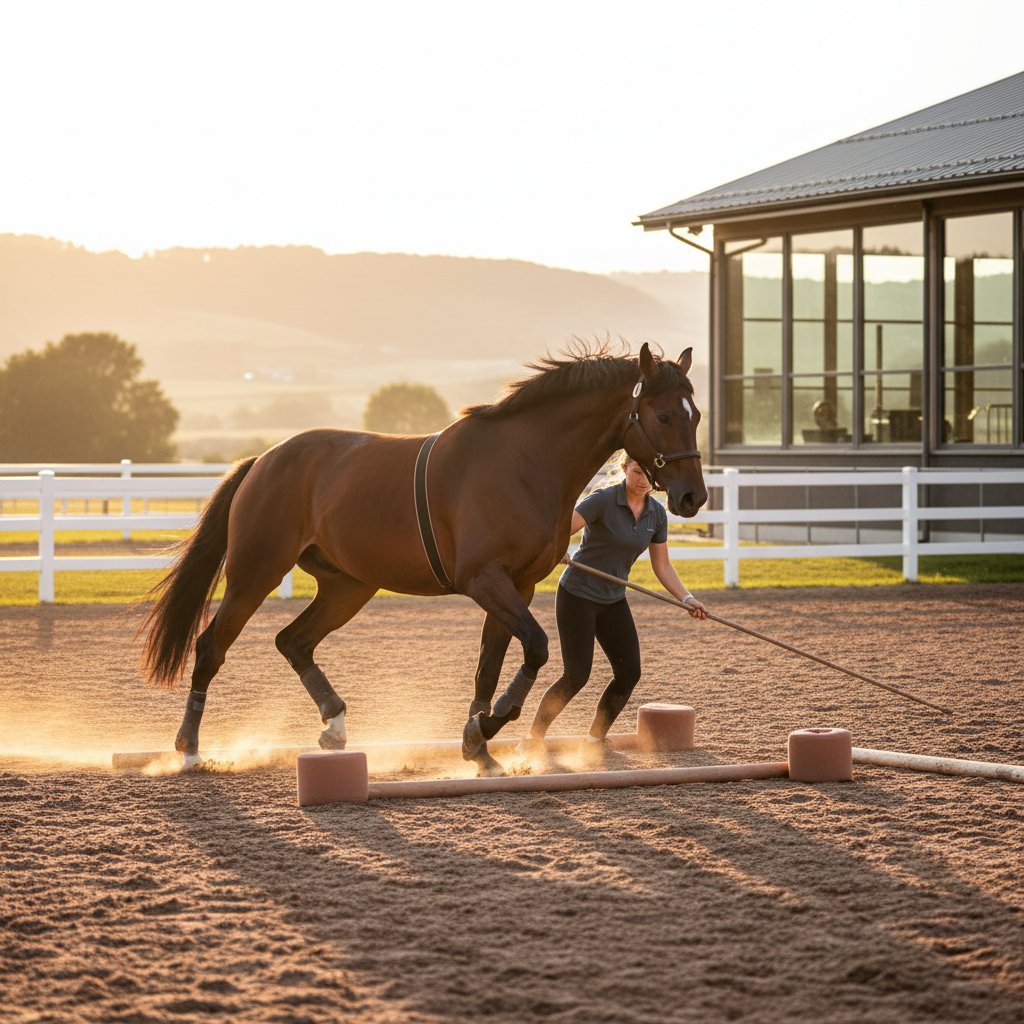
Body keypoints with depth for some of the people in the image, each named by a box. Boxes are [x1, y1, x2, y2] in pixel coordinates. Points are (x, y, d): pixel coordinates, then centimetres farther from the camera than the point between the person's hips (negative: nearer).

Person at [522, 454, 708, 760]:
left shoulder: (657, 513, 1)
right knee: (577, 675, -12)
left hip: (613, 600, 6)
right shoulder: (602, 500, -18)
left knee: (629, 672, -3)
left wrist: (687, 598, -4)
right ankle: (533, 739, 2)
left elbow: (662, 566, 8)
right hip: (578, 595, -6)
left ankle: (595, 739, 14)